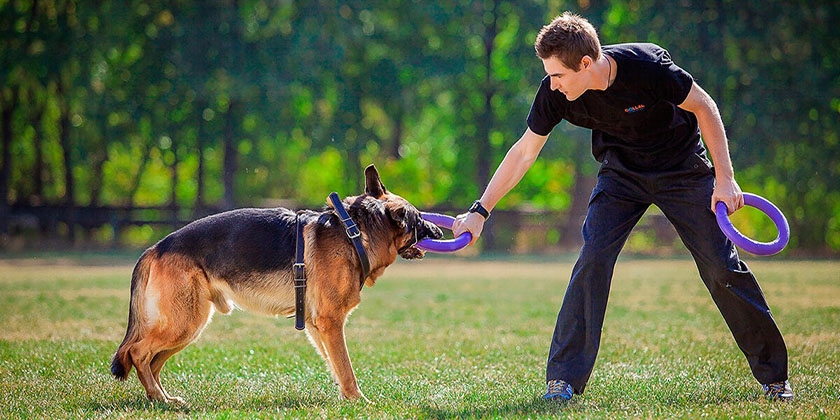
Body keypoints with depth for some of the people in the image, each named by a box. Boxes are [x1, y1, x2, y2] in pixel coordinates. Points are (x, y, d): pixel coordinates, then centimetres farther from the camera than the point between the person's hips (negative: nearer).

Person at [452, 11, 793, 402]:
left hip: (682, 170, -2)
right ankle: (563, 380, -12)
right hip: (621, 173, 3)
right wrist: (480, 211, -9)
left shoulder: (646, 66, -32)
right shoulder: (554, 92, -20)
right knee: (592, 258, -17)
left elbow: (703, 107, -17)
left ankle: (773, 375, 11)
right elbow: (523, 153, -8)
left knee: (722, 266, -4)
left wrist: (724, 178, -18)